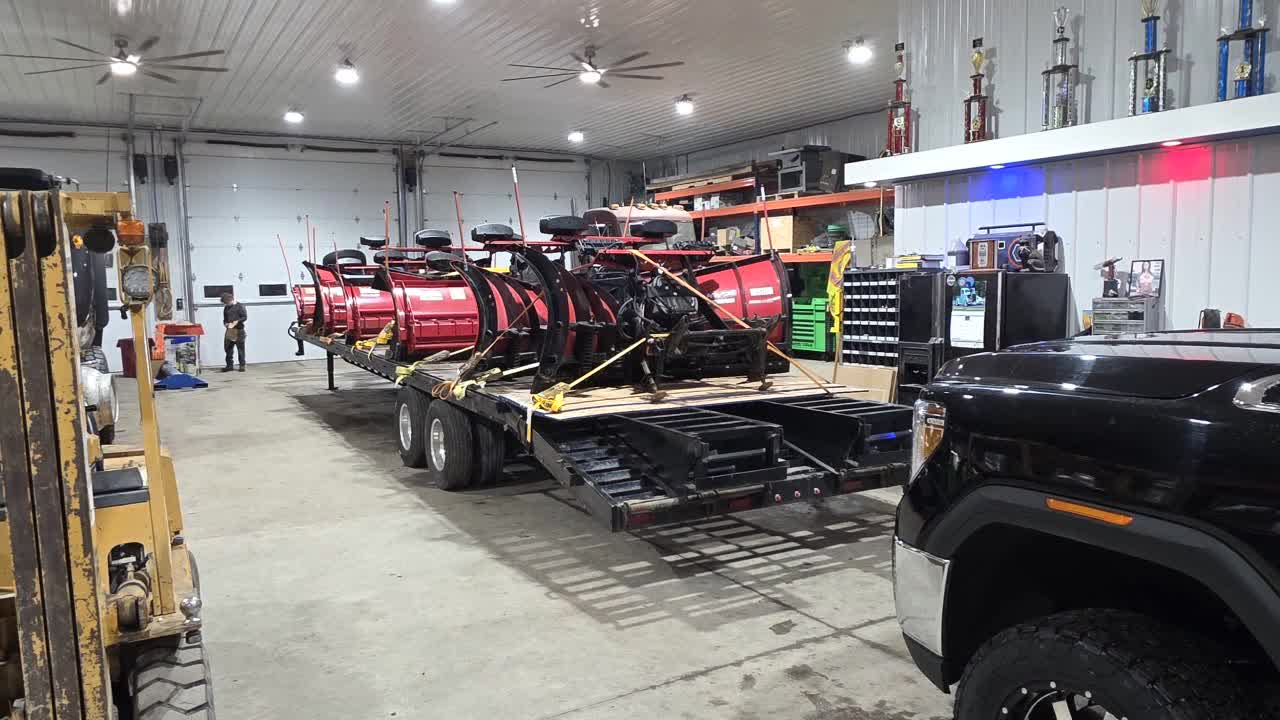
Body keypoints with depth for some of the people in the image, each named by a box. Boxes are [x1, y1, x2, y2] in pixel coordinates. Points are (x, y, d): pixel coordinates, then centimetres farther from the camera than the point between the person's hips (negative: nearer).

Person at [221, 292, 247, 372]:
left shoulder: (239, 306, -3)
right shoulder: (226, 308, 15)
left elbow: (245, 317, -8)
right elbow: (225, 319, 22)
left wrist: (237, 321, -20)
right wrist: (225, 323, 0)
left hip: (239, 331, -6)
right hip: (229, 331, 6)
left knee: (240, 349, -1)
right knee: (228, 349, 5)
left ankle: (242, 365, 5)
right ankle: (229, 365, 13)